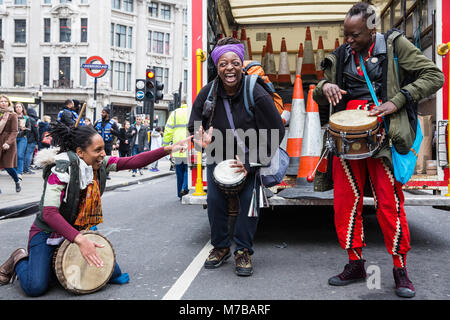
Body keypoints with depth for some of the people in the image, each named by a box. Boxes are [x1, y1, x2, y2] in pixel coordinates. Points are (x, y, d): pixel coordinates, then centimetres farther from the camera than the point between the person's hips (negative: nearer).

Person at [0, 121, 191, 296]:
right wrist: (80, 240, -42)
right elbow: (49, 213, -32)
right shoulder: (61, 169, -25)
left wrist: (168, 149, -21)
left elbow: (134, 161, -13)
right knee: (35, 287, -21)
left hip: (83, 231, 6)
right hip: (49, 231, -6)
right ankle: (21, 260, 15)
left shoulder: (101, 164, -7)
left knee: (115, 275, -4)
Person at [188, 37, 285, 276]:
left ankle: (243, 252, 6)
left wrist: (249, 162, -20)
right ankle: (220, 247, 17)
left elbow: (275, 133, -15)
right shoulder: (208, 92, -11)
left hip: (250, 159, -3)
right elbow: (194, 126, 5)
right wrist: (202, 139, -20)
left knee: (248, 200, -12)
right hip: (218, 157, 3)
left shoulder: (257, 95, -21)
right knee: (214, 200, -4)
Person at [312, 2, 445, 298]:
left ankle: (401, 269, 11)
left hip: (382, 136, -4)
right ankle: (355, 264, 17)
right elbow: (319, 98, 20)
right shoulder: (340, 57, 13)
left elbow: (434, 76, -2)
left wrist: (397, 101, -14)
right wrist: (325, 87, -4)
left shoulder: (394, 45, 2)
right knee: (346, 201, 4)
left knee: (390, 202, -4)